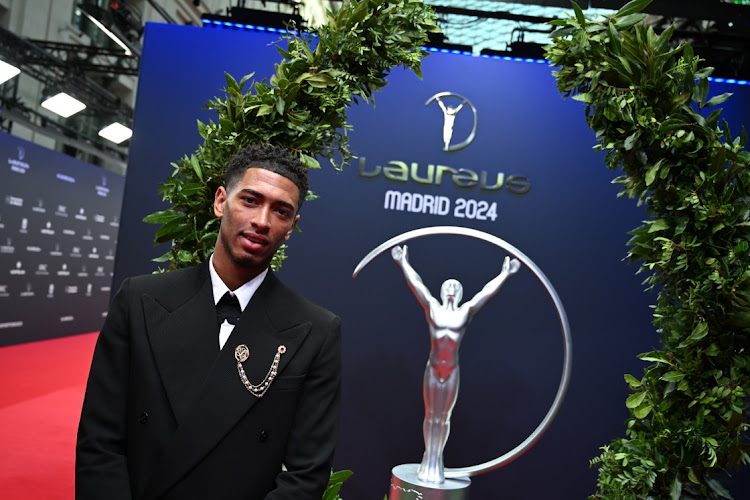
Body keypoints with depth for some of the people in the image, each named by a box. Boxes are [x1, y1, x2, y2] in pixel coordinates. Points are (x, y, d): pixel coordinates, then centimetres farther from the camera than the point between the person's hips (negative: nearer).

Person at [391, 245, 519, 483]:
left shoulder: (466, 312, 6)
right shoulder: (432, 308, 4)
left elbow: (487, 291, 8)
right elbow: (416, 284, 5)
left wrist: (505, 274, 11)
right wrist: (403, 263, 7)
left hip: (452, 371, 1)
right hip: (432, 369, -1)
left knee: (444, 417, 8)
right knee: (430, 415, 6)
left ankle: (437, 461, 19)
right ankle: (428, 459, 18)